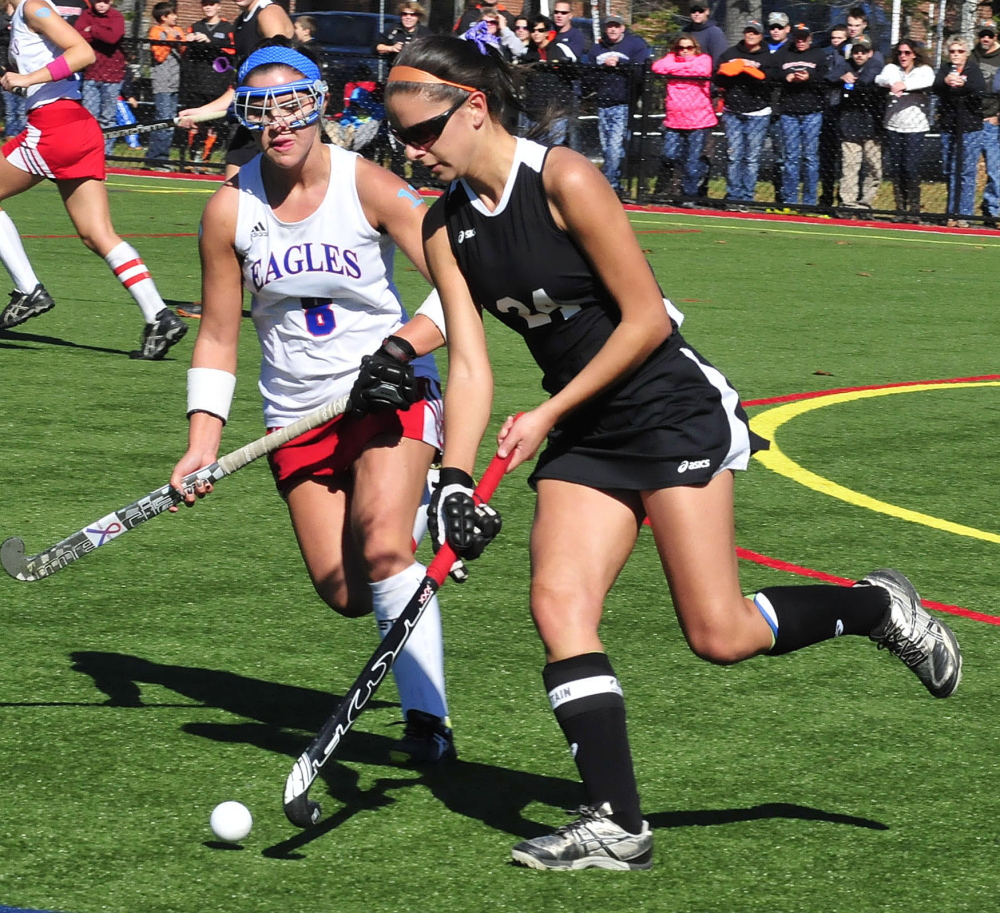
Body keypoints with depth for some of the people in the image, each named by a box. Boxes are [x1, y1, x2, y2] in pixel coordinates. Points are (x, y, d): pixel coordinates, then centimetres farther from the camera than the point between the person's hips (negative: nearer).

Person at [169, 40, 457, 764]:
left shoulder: (368, 186, -12)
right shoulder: (231, 209, -3)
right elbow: (218, 338, 4)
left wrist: (400, 349, -29)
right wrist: (203, 444, -5)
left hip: (390, 391, -3)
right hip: (298, 409, 3)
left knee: (381, 546, -26)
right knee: (345, 591, -4)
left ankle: (428, 716, -21)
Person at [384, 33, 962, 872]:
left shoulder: (564, 180, -18)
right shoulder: (446, 227, 2)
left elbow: (646, 320, -17)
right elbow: (470, 364, -2)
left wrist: (548, 415, -14)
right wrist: (455, 480, -16)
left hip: (671, 412, -7)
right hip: (583, 440, 7)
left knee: (719, 635, -10)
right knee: (558, 605, -12)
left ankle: (878, 608, 17)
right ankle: (619, 825, -10)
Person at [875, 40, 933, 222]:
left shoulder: (924, 70, 7)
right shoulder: (892, 68, 13)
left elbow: (926, 81, -15)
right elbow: (880, 79, -7)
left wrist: (904, 85, -25)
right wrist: (892, 82, -28)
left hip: (916, 126, -3)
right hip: (893, 125, 3)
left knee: (910, 167, -9)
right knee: (896, 168, 1)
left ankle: (914, 209, -3)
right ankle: (900, 209, 8)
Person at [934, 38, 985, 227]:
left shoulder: (974, 70, 1)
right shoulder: (945, 69, 6)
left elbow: (981, 89, -17)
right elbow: (935, 88, -11)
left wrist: (964, 83, -37)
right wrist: (945, 81, -34)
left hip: (971, 128, -2)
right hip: (948, 127, 2)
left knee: (967, 173, -5)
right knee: (950, 172, 4)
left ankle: (964, 214, -4)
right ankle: (952, 214, 11)